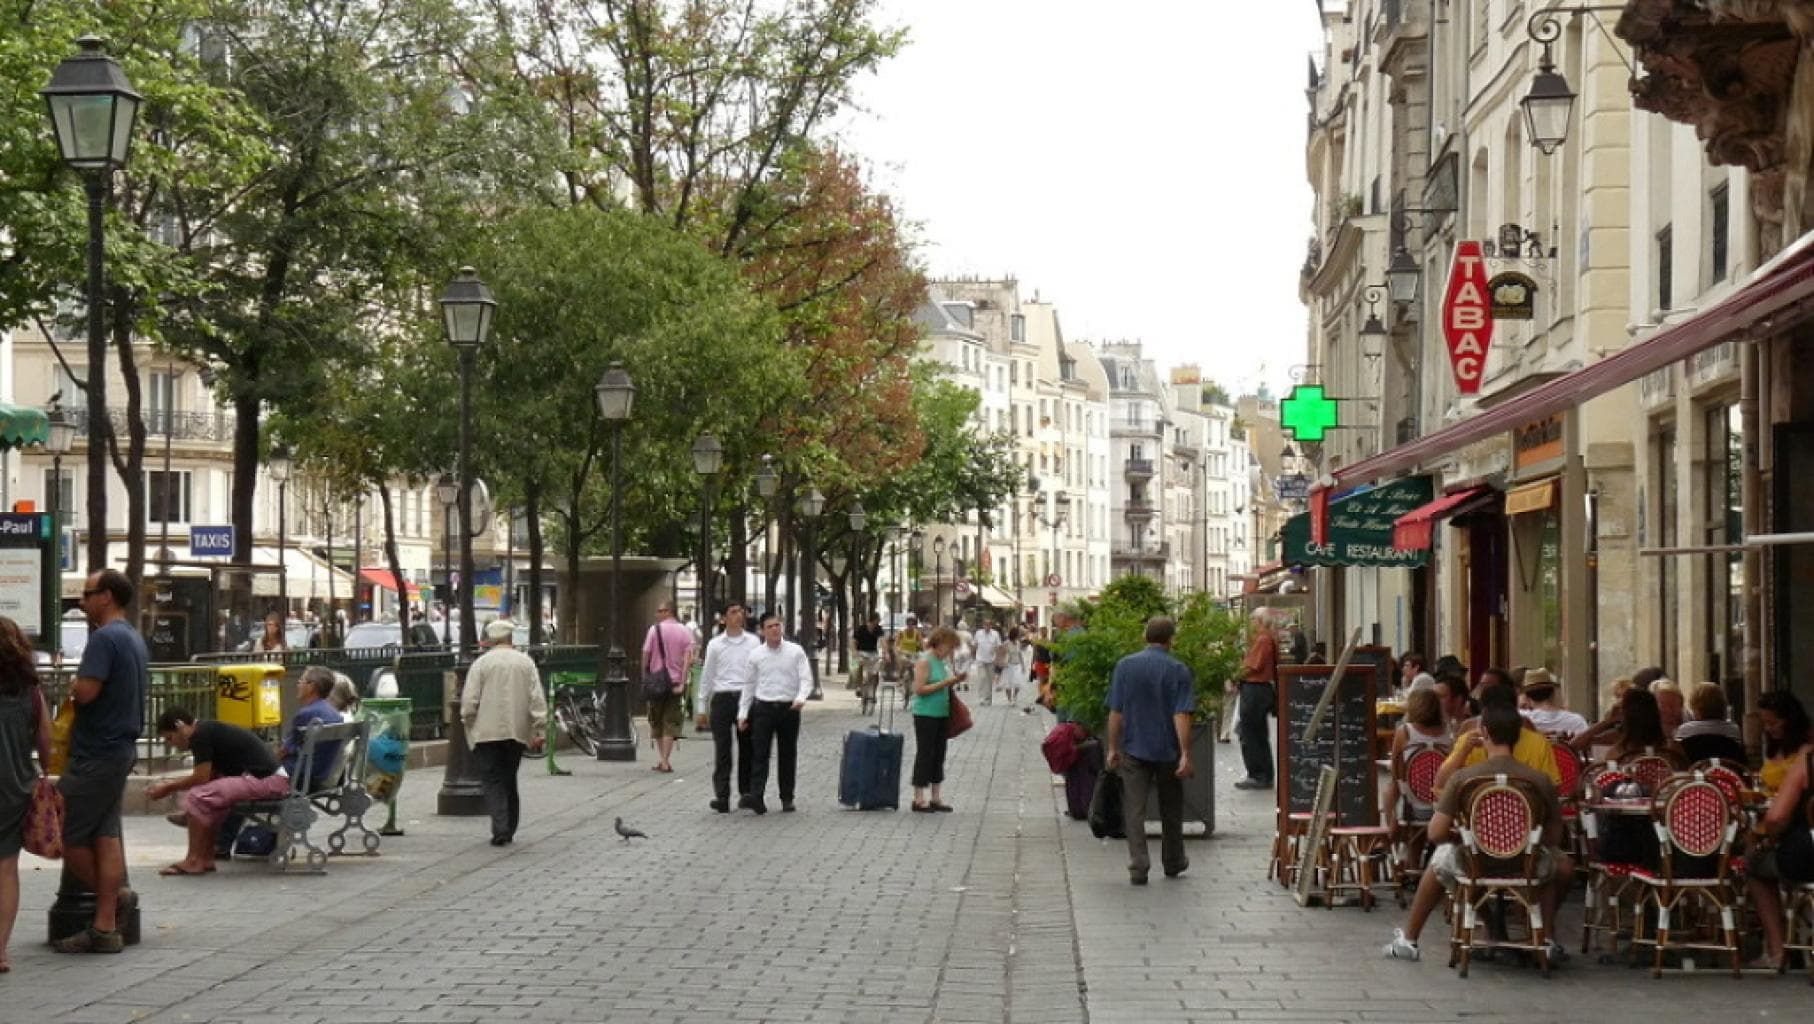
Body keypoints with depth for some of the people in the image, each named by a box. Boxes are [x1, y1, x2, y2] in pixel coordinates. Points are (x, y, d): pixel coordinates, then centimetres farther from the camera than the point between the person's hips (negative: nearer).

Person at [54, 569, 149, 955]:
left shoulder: (104, 639, -17)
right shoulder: (135, 640, 14)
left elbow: (86, 692, -25)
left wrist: (73, 686, -5)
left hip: (96, 755, -9)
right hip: (121, 749, 9)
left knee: (63, 832, 1)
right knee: (106, 834, 6)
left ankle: (112, 895, 12)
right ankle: (106, 927, 4)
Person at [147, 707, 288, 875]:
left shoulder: (200, 735, -8)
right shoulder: (210, 730, 21)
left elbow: (201, 778, -9)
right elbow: (210, 778, 21)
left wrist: (169, 788, 4)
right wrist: (171, 783, 21)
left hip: (264, 780, -11)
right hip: (275, 779, 11)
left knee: (198, 797, -12)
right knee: (213, 795, 22)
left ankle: (194, 861, -2)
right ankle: (206, 858, 16)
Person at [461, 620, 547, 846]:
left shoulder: (481, 663, -3)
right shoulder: (526, 662, 5)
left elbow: (469, 700, -7)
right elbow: (538, 700, 0)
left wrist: (469, 725, 8)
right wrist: (539, 732, 1)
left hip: (487, 732, -3)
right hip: (517, 732, 3)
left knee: (492, 781, -2)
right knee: (509, 780, 15)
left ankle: (500, 829, -17)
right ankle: (509, 831, 18)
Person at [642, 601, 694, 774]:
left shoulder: (654, 629, -4)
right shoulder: (685, 631, 1)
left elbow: (645, 656, -5)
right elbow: (688, 659, -8)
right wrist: (682, 683, -10)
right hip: (675, 682, 1)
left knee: (656, 721, 13)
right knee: (671, 722, 4)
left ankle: (662, 759, 13)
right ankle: (665, 761, -2)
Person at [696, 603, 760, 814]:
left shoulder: (753, 642, 7)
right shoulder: (715, 644, 8)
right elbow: (707, 676, 11)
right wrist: (702, 706, 9)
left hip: (747, 697, 1)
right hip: (722, 699, 0)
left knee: (747, 748, 6)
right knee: (722, 749, -4)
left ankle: (746, 792, 17)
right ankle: (721, 797, -5)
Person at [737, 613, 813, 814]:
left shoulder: (795, 652, 1)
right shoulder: (756, 655, 4)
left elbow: (806, 679, -4)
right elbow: (749, 685, 10)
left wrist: (801, 698, -24)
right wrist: (743, 713, 7)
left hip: (789, 708, 0)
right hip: (763, 707, 0)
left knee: (788, 755, 8)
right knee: (759, 754, -9)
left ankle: (787, 798, 16)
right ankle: (755, 796, -19)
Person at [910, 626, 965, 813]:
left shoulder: (942, 661, 12)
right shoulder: (924, 661, -13)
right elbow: (919, 689, -19)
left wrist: (954, 681, 4)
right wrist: (945, 683, -20)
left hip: (941, 714, 8)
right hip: (926, 714, -8)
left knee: (939, 755, 11)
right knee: (924, 754, -3)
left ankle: (935, 798, 18)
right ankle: (919, 799, 3)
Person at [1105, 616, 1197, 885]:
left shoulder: (1125, 665, -2)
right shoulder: (1179, 670, -7)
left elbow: (1115, 712, -1)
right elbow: (1182, 715, -13)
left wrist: (1113, 748, 7)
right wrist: (1186, 754, -13)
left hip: (1133, 749, 0)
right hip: (1168, 750, 0)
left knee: (1135, 810, 2)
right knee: (1171, 810, 16)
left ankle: (1138, 867, -7)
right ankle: (1173, 863, 29)